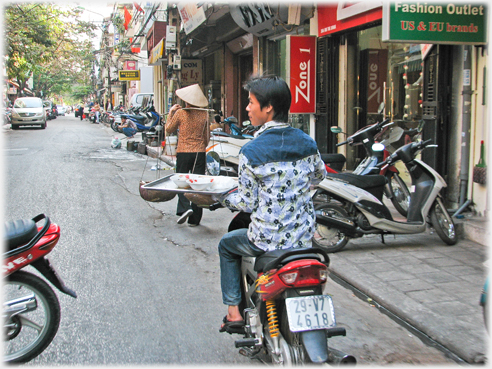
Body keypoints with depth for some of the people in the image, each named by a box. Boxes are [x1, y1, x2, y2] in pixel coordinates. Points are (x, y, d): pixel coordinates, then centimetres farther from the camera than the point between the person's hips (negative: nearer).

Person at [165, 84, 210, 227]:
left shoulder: (180, 113, -8)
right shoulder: (204, 114, 0)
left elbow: (169, 130, 6)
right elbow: (207, 136, 9)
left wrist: (171, 112, 15)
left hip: (183, 152, -2)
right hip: (200, 153, 2)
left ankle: (184, 207, -13)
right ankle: (194, 219, 9)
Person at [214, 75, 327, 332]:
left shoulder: (251, 152, -18)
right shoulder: (307, 142, -1)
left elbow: (247, 203, -12)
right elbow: (319, 176, 18)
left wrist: (221, 197, 6)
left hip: (268, 240, -5)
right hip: (304, 238, 5)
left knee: (226, 246, 25)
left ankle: (233, 311, 22)